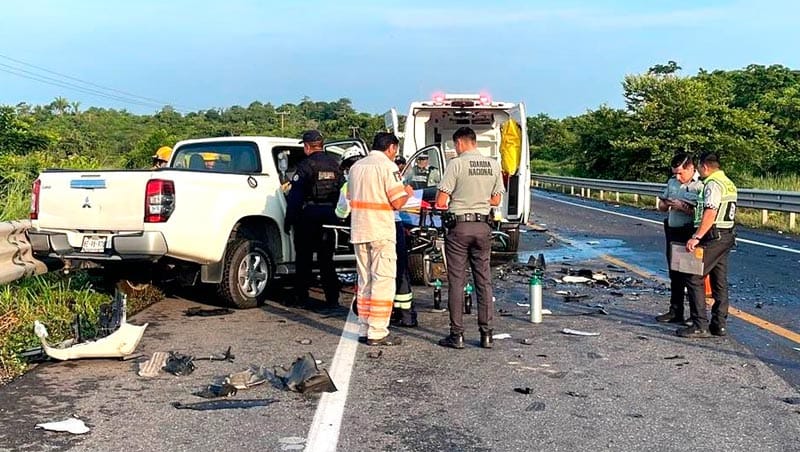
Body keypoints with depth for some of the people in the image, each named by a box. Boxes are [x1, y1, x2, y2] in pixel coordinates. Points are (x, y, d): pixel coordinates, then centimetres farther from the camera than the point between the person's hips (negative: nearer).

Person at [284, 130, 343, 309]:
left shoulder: (306, 165, -10)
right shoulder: (334, 165, 8)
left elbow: (295, 195, -12)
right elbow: (340, 191, 11)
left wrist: (288, 219, -8)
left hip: (308, 215, -5)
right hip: (329, 214, 5)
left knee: (304, 256, 6)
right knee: (326, 258, 10)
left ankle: (302, 296, 11)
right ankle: (332, 298, 7)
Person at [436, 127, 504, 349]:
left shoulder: (456, 164, -10)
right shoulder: (494, 165, 5)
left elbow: (440, 202, -12)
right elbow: (495, 200, 12)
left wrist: (448, 204, 10)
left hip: (459, 226, -4)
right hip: (483, 226, 4)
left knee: (456, 281, 2)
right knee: (484, 280, 10)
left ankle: (457, 335, 5)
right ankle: (486, 334, 12)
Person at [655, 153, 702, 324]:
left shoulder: (701, 185, -13)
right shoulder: (672, 182, 11)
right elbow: (661, 205, 19)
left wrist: (683, 207, -23)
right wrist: (667, 203, -3)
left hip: (690, 234, -8)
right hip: (672, 233, 8)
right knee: (675, 274, 15)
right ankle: (675, 312, 25)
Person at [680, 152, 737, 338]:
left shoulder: (713, 184, -15)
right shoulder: (729, 183, 17)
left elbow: (710, 213, -25)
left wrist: (697, 237, -28)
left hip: (713, 237, -10)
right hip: (727, 237, 10)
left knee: (694, 278, -7)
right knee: (720, 282, 12)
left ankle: (700, 325, -8)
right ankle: (720, 324, 16)